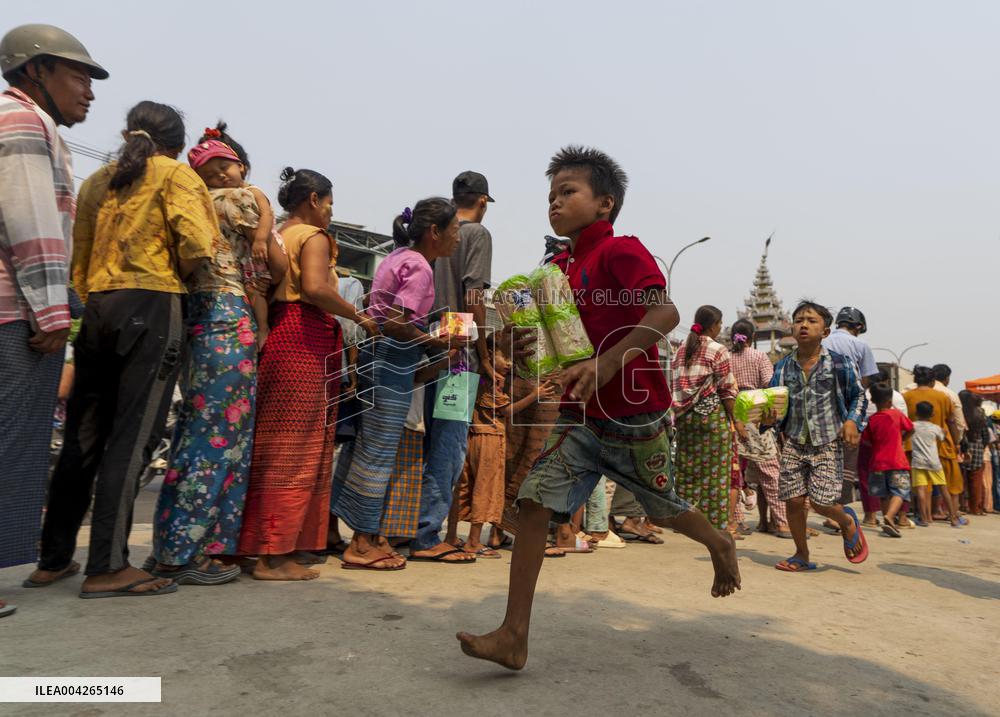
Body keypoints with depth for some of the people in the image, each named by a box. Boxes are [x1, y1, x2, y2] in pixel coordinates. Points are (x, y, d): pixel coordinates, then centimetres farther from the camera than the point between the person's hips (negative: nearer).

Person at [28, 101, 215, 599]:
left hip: (98, 306, 6)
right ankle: (107, 568, -6)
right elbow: (197, 244, -12)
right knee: (132, 436, -7)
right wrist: (175, 277, 5)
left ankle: (53, 558, 19)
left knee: (82, 436, 10)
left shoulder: (98, 181, 20)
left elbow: (79, 258, 17)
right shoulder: (174, 174, 3)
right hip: (151, 307, -6)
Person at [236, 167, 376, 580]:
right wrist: (360, 318, -11)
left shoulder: (278, 236, 21)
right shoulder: (313, 236, -3)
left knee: (278, 446, 12)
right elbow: (316, 288, -20)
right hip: (307, 340, -9)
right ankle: (275, 554, -3)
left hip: (279, 334, 9)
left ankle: (266, 544, 19)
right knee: (298, 448, -6)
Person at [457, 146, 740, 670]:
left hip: (634, 415, -6)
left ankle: (720, 545, 50)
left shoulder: (621, 250, -14)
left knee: (662, 509, 15)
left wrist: (606, 363, -38)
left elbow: (665, 313, -28)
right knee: (534, 502, -8)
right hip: (579, 416, 6)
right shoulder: (562, 267, 10)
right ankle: (513, 637, -4)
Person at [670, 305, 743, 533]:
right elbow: (726, 389, -8)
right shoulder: (717, 350, -7)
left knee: (687, 467, 10)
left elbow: (674, 386, 9)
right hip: (712, 413, -6)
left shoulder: (681, 350, 10)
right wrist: (736, 420, -3)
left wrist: (678, 414, 14)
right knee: (716, 469, 1)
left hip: (684, 415, 6)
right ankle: (719, 524, 7)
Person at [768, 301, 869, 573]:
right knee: (793, 500, 1)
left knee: (820, 501, -9)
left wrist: (853, 421, -8)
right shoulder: (783, 367, 4)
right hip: (793, 443, 3)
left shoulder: (840, 364, -2)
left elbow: (858, 396, 8)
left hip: (827, 444, -3)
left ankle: (848, 522, 28)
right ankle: (802, 556, 21)